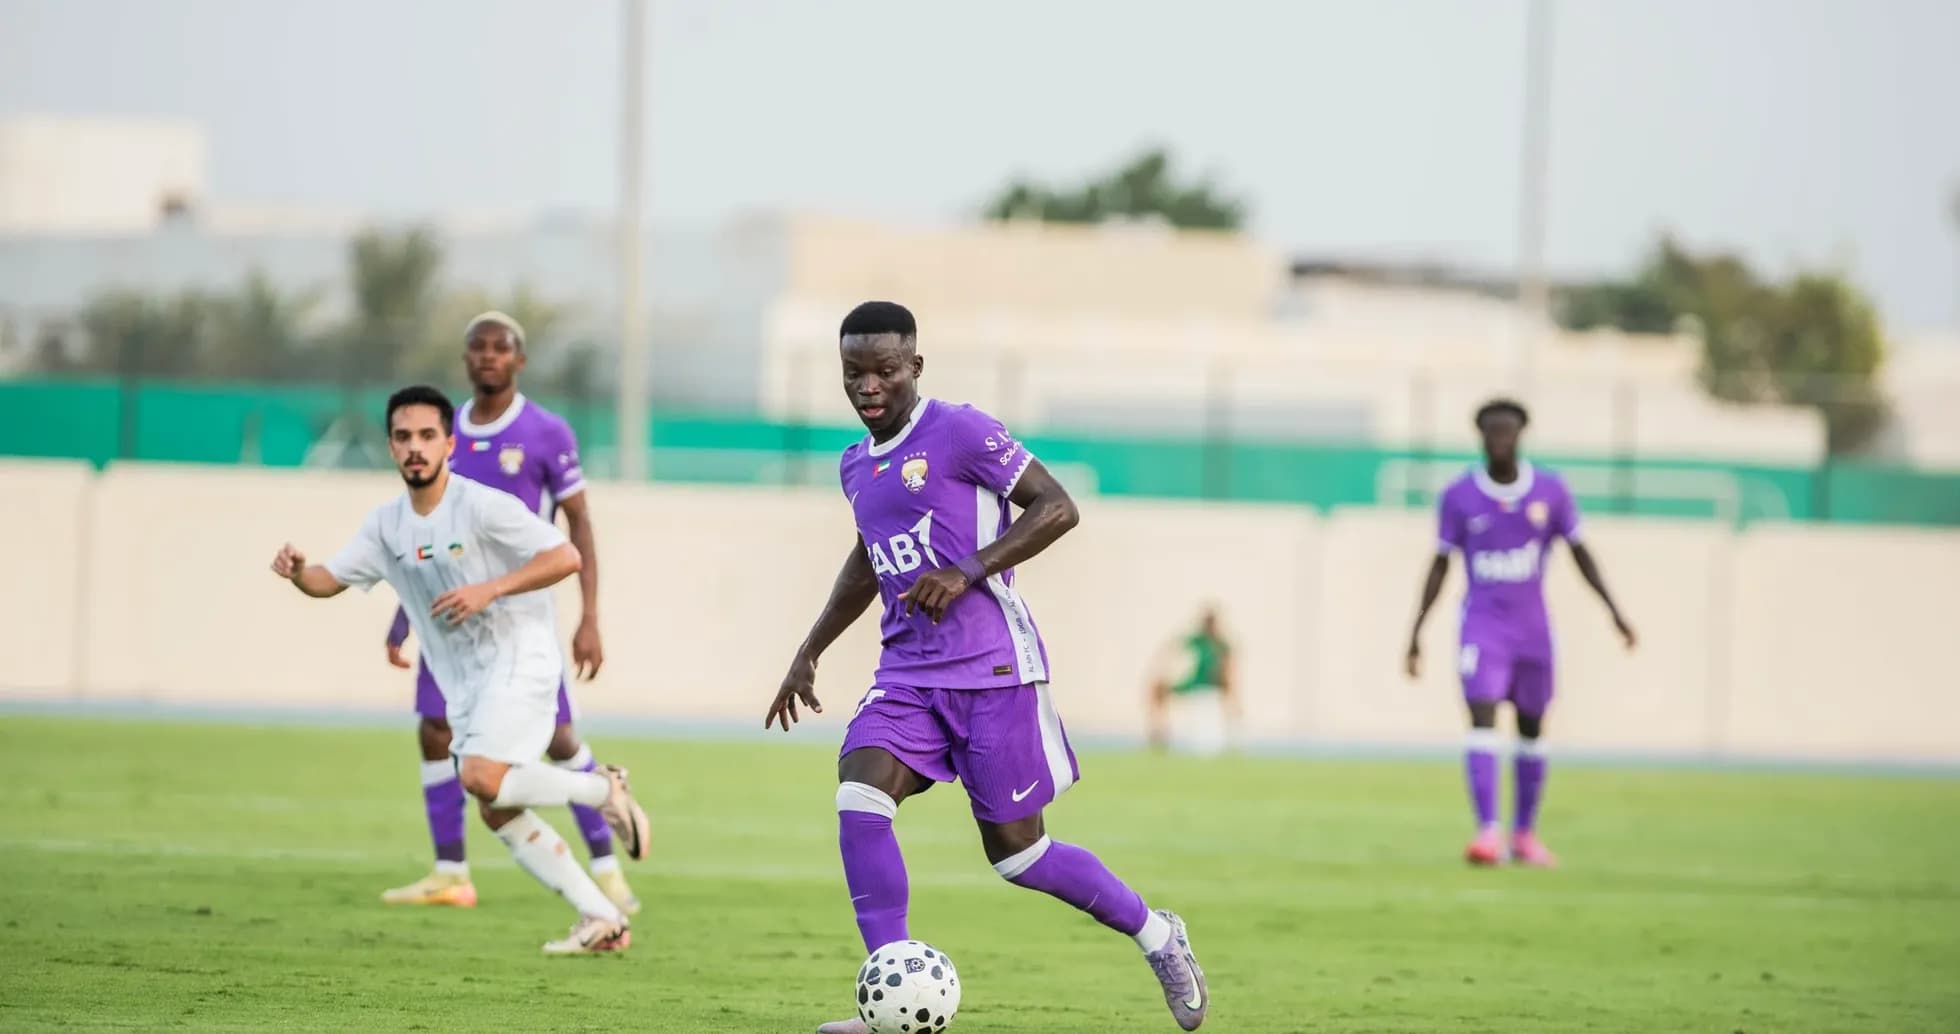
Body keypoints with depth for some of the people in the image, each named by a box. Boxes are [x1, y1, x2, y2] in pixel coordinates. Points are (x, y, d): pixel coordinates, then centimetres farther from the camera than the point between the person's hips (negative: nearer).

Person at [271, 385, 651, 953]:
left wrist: (487, 590, -26)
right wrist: (298, 571, -11)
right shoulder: (387, 524, 7)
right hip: (464, 684, 8)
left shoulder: (483, 506, -14)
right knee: (499, 813, 3)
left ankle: (603, 789, -5)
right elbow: (331, 579, 12)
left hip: (518, 659, -8)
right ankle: (602, 921, 8)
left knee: (482, 778, -27)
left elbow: (565, 556, -18)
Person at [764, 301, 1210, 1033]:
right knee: (858, 798, -18)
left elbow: (1056, 507, -12)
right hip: (908, 670, 6)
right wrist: (808, 655, 29)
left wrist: (969, 571, -22)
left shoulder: (960, 432, -9)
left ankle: (1156, 937, 23)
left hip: (992, 668, -6)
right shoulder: (856, 465, 15)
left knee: (1016, 853, -2)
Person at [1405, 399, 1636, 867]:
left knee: (1531, 727, 12)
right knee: (1482, 722, -18)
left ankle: (1525, 833, 26)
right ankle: (1487, 831, -24)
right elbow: (1440, 564, 2)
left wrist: (1614, 610, -1)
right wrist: (1417, 630, -1)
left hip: (1532, 628, 2)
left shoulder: (1550, 491, -4)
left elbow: (1580, 552, 5)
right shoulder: (1458, 496, -6)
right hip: (1482, 626, -2)